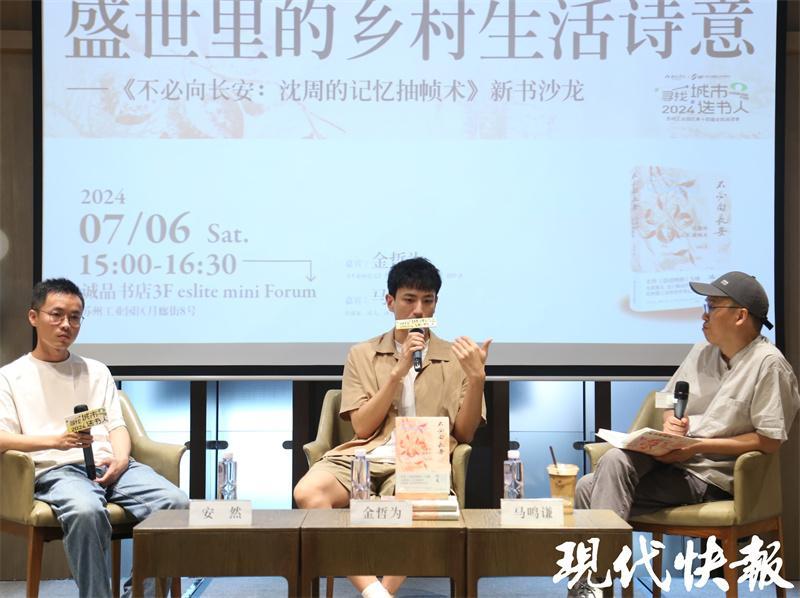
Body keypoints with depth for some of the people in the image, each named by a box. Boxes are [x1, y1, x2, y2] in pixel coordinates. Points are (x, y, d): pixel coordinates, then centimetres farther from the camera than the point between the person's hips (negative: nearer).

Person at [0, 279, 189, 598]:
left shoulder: (96, 371, 27)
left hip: (109, 465, 4)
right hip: (55, 469, -4)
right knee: (86, 511, -41)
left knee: (176, 503, -26)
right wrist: (56, 440, -16)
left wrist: (121, 459, -5)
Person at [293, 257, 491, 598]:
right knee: (308, 492, -33)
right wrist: (398, 372, -4)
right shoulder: (363, 355, 16)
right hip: (363, 457, 2)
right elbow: (362, 428, 5)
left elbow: (464, 434, 8)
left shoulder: (455, 359, 14)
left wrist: (477, 378, -8)